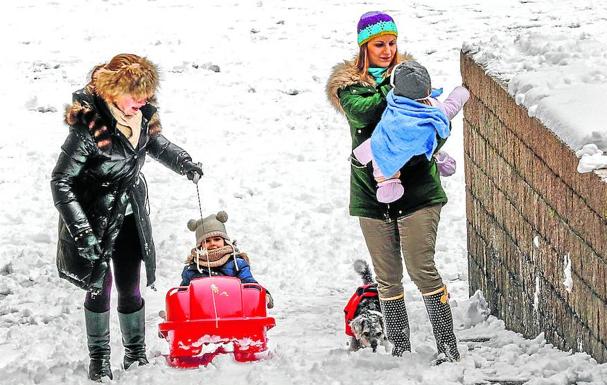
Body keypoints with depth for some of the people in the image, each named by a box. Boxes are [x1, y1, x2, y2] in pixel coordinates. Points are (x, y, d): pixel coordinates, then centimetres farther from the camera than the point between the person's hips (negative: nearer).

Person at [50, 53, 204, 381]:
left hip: (130, 215, 5)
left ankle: (136, 354, 24)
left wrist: (184, 163, -1)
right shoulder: (89, 125, -28)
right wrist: (81, 231, -28)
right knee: (101, 286, 2)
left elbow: (155, 142, 17)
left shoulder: (141, 114, -8)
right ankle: (99, 358, 19)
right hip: (94, 217, -5)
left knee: (129, 288, 9)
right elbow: (61, 182, -23)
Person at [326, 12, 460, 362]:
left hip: (416, 187, -2)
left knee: (422, 269, -9)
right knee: (388, 277, 5)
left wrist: (410, 159, -17)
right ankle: (400, 349, 12)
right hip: (371, 191, 2)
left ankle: (448, 347, -4)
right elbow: (363, 111, -15)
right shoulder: (349, 84, 7)